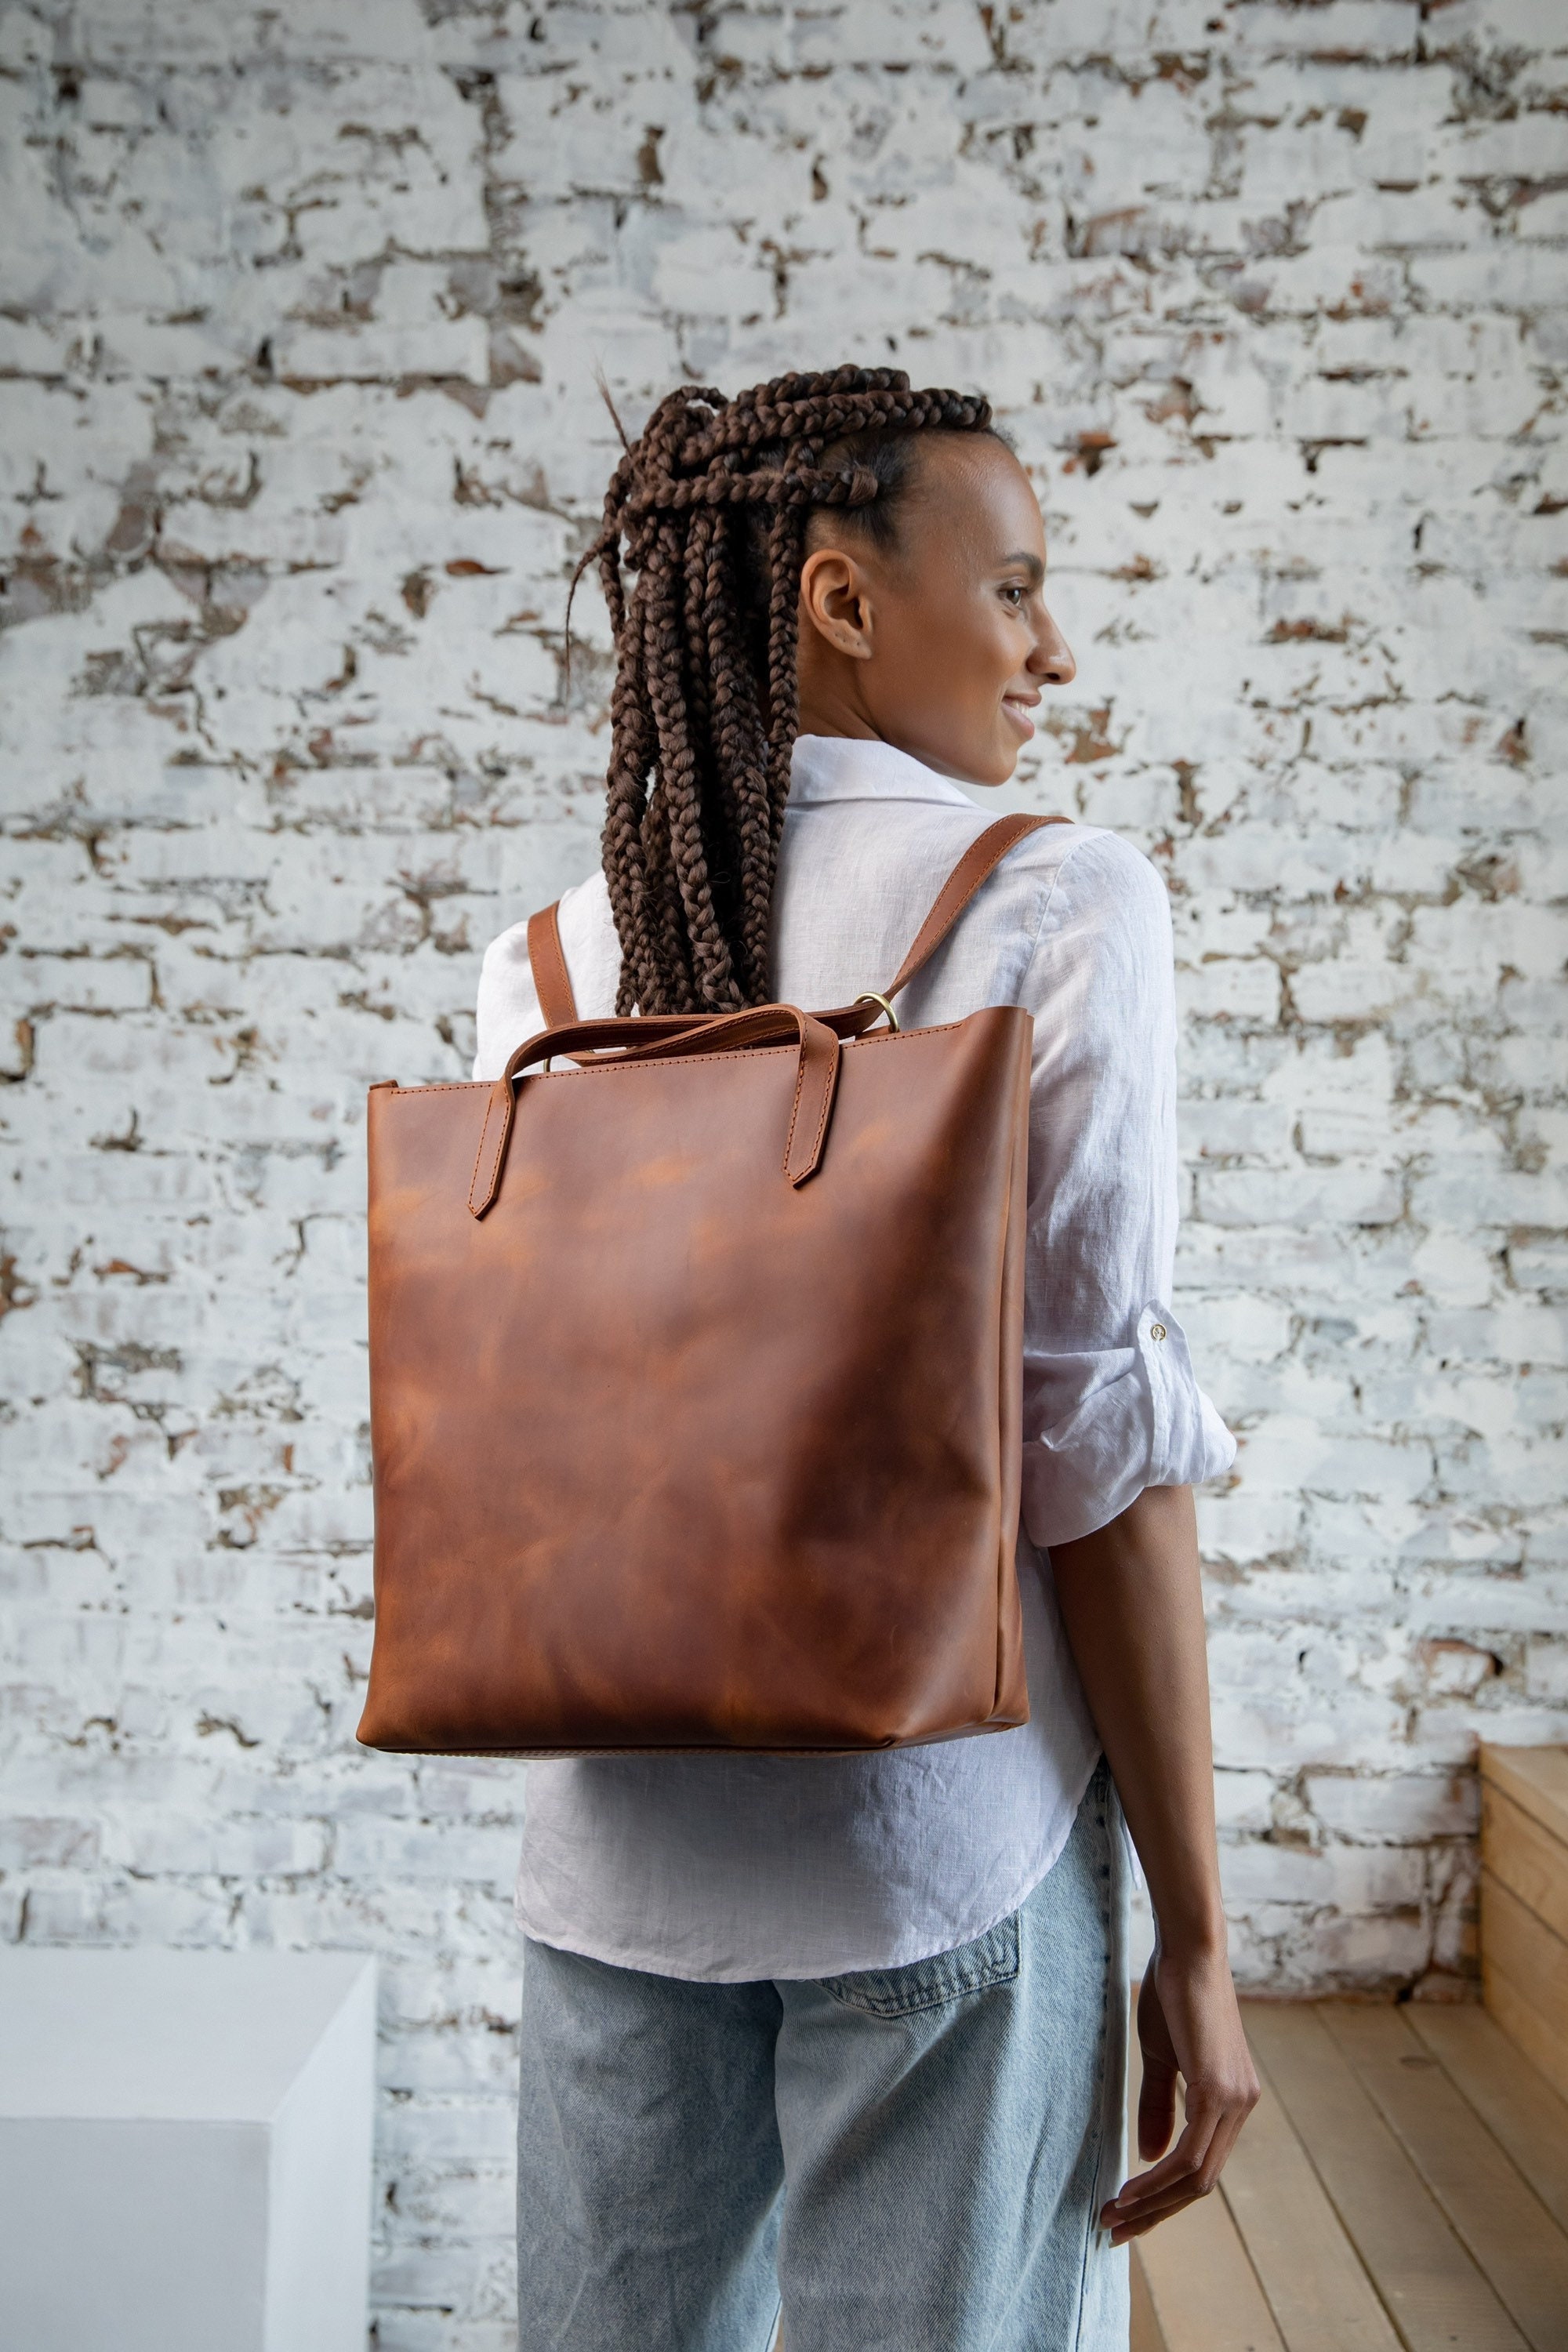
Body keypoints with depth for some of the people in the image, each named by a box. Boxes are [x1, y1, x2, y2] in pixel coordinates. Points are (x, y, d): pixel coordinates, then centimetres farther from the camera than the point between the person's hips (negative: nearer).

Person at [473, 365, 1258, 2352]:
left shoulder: (547, 962, 2)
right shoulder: (1057, 904, -11)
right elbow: (1097, 1451, -14)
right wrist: (1194, 1940, -6)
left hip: (616, 1838, 5)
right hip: (942, 1840, -4)